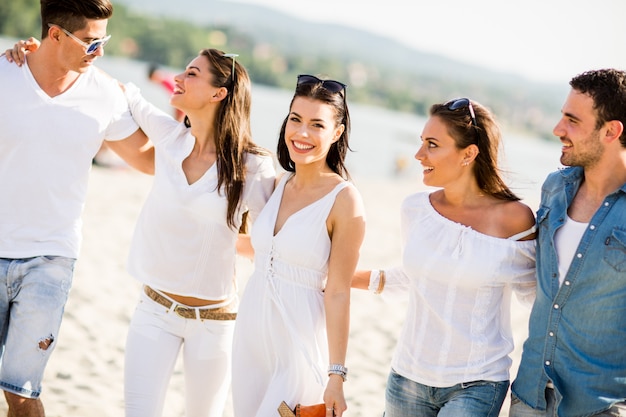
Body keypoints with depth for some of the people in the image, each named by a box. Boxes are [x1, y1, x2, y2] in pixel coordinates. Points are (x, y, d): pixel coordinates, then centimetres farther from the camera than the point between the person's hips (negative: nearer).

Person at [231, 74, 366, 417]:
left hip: (300, 345, -7)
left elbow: (338, 293, -14)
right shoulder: (280, 184, 4)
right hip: (251, 333, 7)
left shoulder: (344, 200, -14)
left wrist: (336, 375, -14)